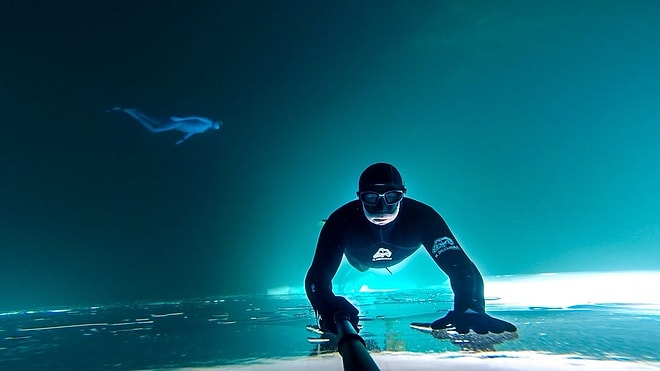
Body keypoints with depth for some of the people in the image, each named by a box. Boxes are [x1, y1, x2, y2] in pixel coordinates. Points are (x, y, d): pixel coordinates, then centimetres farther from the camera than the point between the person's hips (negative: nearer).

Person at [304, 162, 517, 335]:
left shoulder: (422, 216, -45)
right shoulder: (342, 220, -47)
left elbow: (460, 265, -51)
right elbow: (318, 274, -52)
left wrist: (469, 308, -71)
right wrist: (328, 309, -75)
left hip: (402, 255, 1)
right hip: (359, 257, -1)